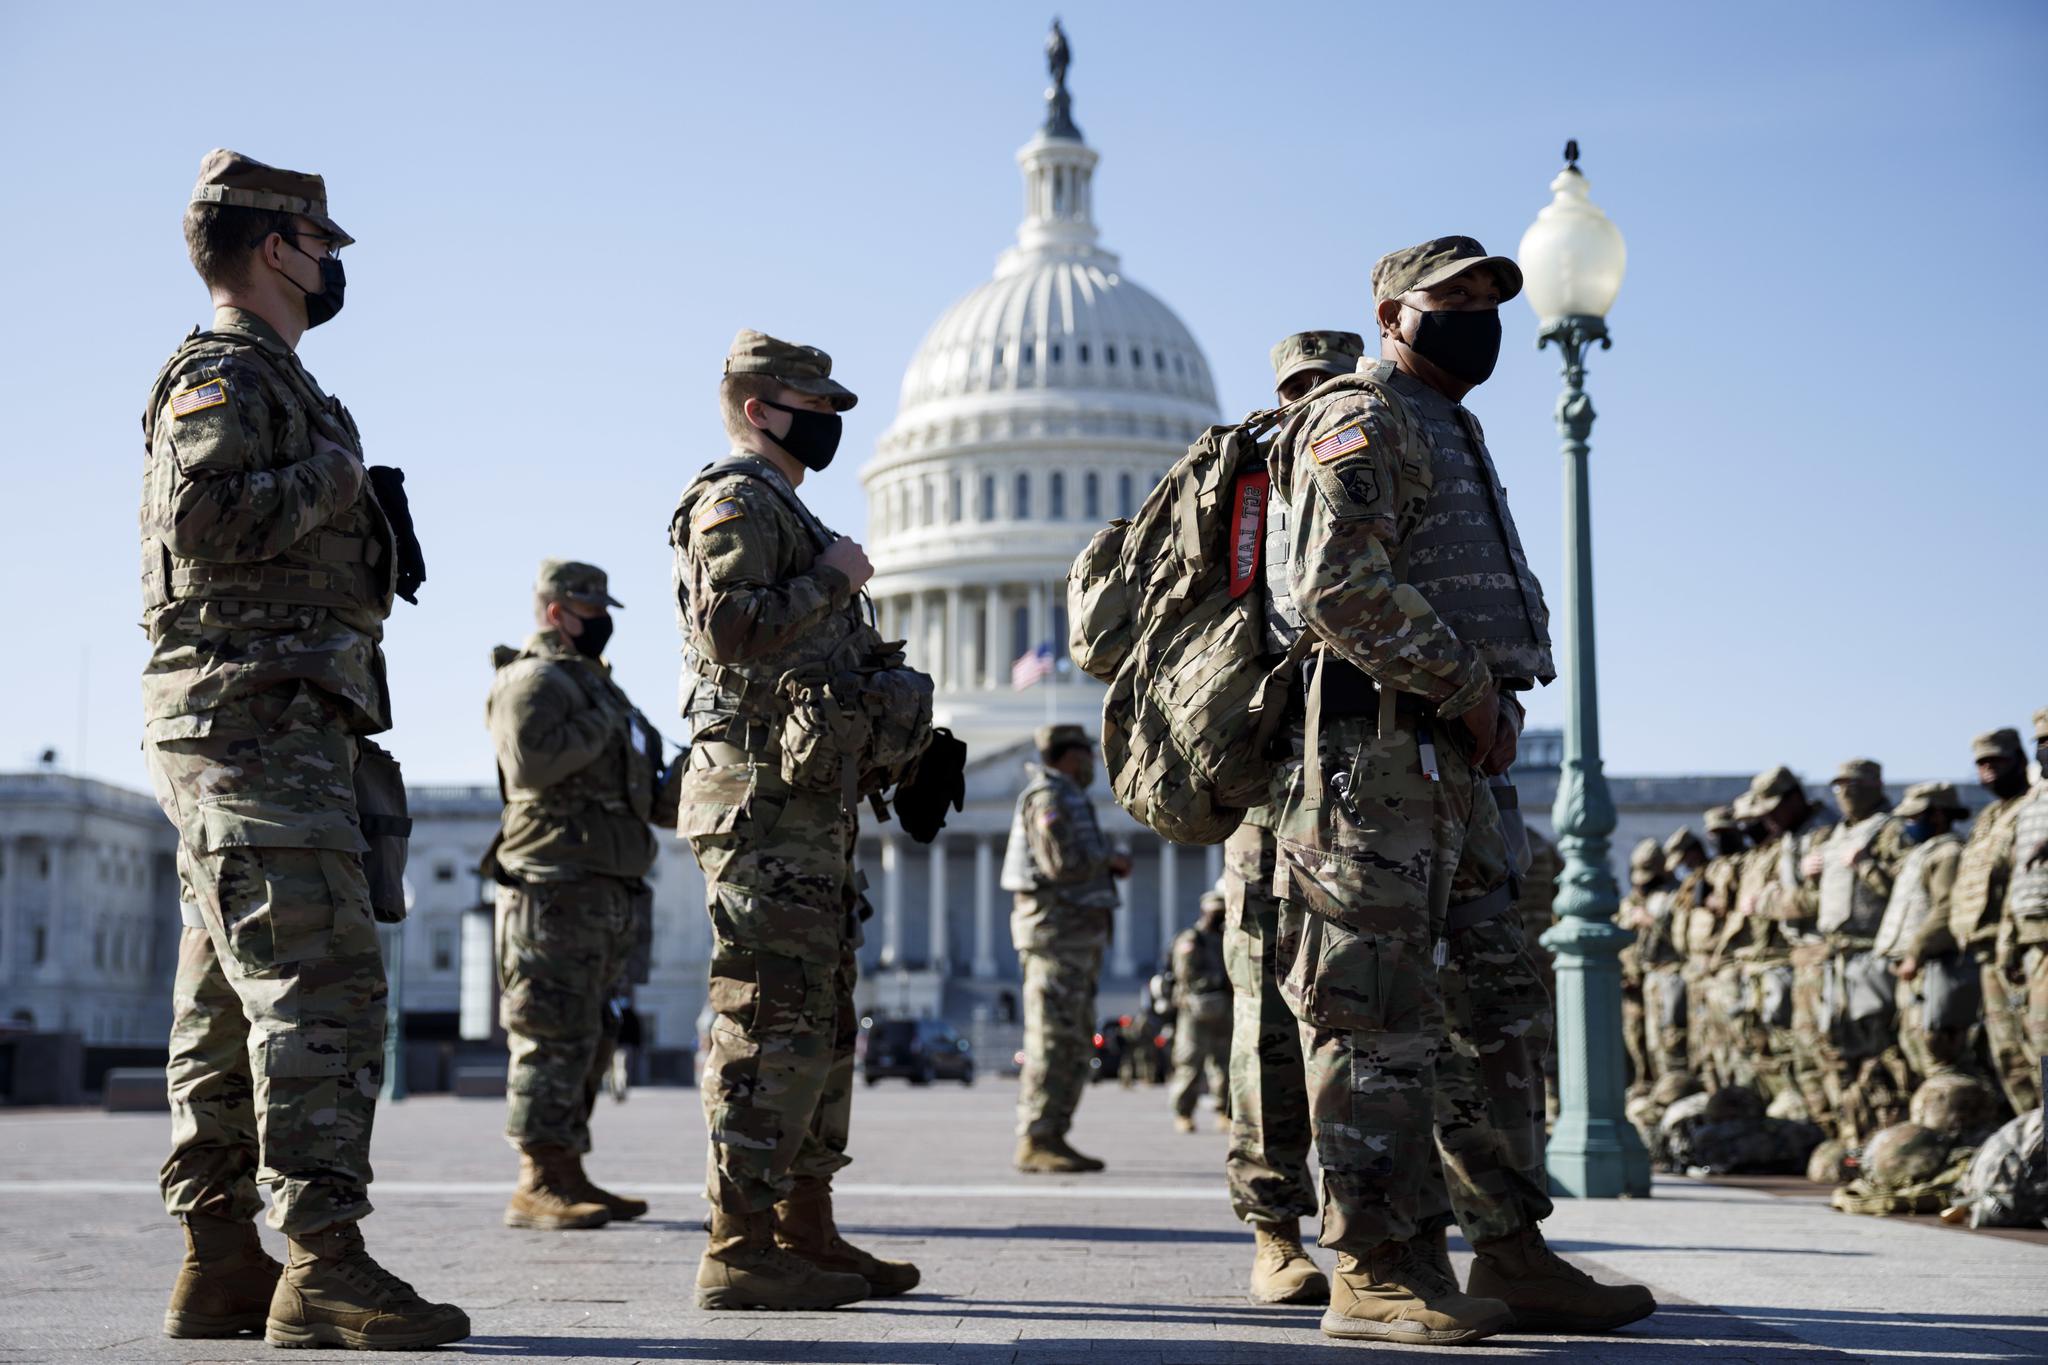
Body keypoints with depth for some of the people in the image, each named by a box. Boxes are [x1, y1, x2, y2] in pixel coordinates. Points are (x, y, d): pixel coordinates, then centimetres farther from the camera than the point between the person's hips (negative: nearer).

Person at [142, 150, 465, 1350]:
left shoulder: (274, 385, 24)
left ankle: (221, 1263, 12)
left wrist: (370, 526, 18)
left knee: (233, 1004, 8)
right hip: (254, 721, -10)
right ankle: (321, 1265, -15)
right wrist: (335, 475, -12)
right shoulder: (223, 376, -6)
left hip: (281, 730, 10)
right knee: (324, 985, -14)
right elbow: (200, 516, -23)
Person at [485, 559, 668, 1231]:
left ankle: (567, 1177, 16)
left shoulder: (593, 684, 25)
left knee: (587, 1039, 11)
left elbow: (631, 789, 31)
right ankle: (537, 1187, -8)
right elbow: (529, 762, -23)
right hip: (557, 889, -10)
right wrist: (601, 725, -15)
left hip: (604, 891, 10)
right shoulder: (533, 679, -6)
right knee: (555, 1036, -10)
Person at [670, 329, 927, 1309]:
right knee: (772, 1018, -11)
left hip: (810, 798, 11)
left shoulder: (785, 512, 26)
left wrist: (876, 672, 17)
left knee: (821, 1021, 11)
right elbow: (727, 629, -21)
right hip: (765, 795, -11)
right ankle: (740, 1248, -9)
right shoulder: (736, 503, -6)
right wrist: (833, 581, -12)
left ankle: (805, 1231, 17)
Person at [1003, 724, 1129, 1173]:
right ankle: (1034, 1145, -12)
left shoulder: (1066, 800, 23)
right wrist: (1109, 859, -7)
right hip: (1055, 932, -10)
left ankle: (1053, 1140, 10)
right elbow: (1061, 863, -21)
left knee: (1075, 1044, 8)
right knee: (1051, 1040, -12)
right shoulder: (1049, 796, -10)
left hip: (1076, 939, 10)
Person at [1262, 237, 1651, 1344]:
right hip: (1379, 744, -10)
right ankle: (1374, 1273, -5)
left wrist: (1493, 705, 14)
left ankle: (1513, 1258, 13)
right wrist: (1469, 686, -13)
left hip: (1451, 759, 10)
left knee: (1497, 1006, 9)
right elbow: (1342, 587, -18)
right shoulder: (1359, 421, -3)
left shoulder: (1449, 436, 27)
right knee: (1380, 1015, -9)